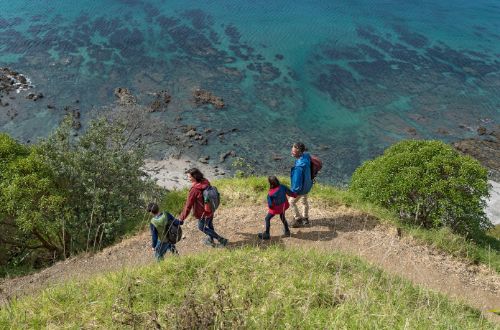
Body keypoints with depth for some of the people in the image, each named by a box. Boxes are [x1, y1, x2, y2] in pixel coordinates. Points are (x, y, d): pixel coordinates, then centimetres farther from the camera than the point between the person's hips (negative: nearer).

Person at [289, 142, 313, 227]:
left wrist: (293, 192, -18)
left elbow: (297, 183, -34)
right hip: (307, 184, 8)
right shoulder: (306, 155, -15)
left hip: (301, 188, -8)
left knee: (291, 202, 17)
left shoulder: (299, 166, -41)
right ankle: (305, 218, 51)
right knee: (304, 201, 29)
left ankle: (298, 219, 36)